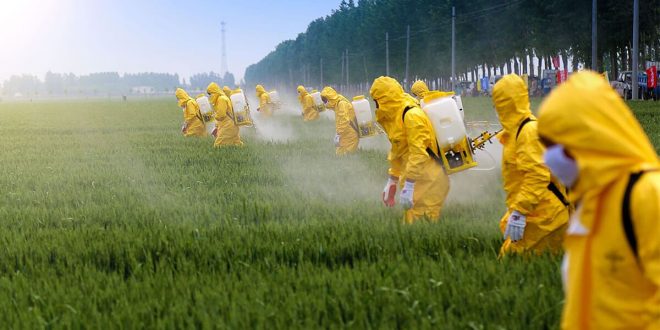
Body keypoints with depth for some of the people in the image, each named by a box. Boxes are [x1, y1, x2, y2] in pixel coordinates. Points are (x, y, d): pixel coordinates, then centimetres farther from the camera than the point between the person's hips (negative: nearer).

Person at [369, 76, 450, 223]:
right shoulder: (394, 116, 14)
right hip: (417, 180, 10)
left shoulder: (411, 116, -17)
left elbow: (418, 153, -24)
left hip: (429, 182, -10)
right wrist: (392, 182, 26)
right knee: (411, 221, 10)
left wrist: (408, 187, -25)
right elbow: (397, 152, 24)